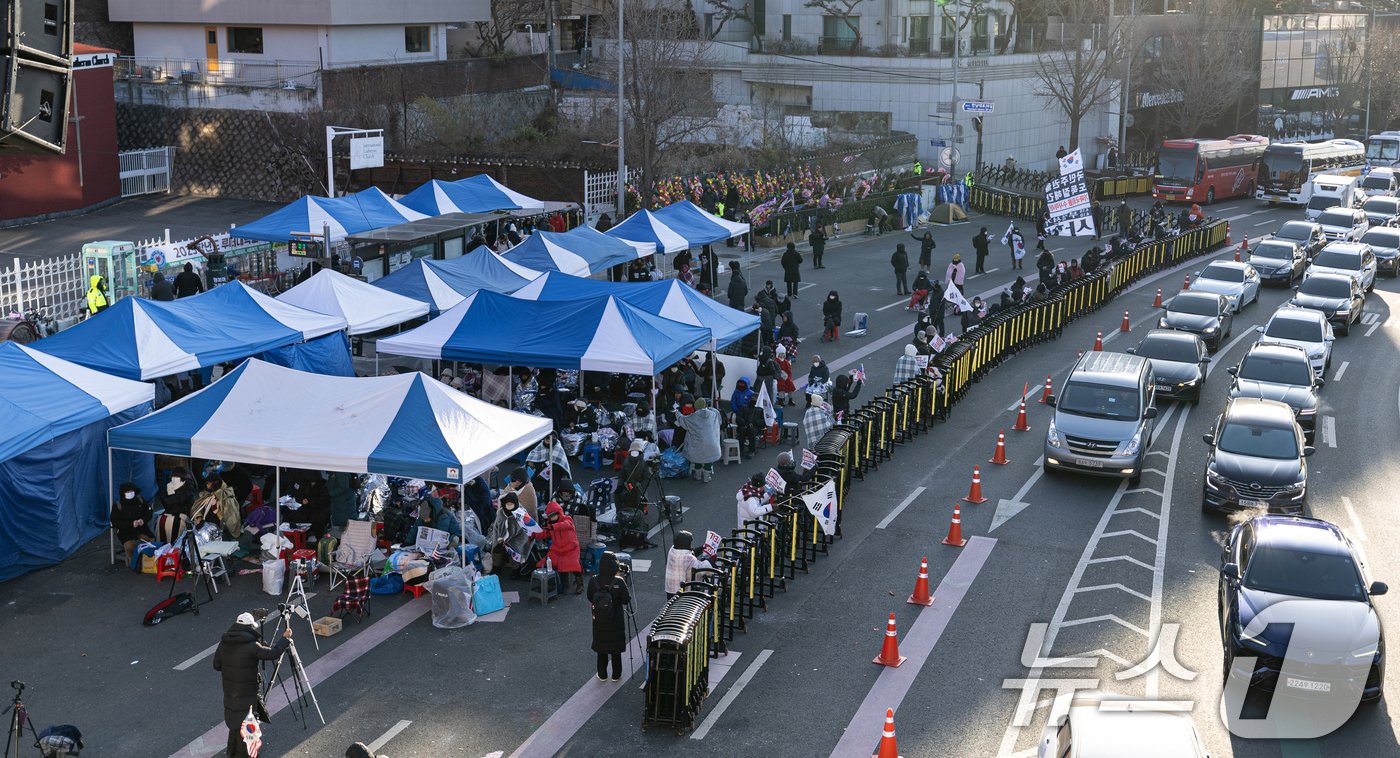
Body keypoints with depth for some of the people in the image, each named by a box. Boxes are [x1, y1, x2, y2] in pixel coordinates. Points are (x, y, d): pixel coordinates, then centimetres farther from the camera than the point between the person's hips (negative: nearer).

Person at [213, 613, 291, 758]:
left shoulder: (224, 643, -2)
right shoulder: (251, 646, -22)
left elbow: (217, 665, 6)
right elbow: (273, 653, -20)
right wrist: (285, 638, -8)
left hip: (229, 694, 7)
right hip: (247, 695, -7)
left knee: (234, 721, 22)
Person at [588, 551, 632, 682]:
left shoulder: (593, 581, -14)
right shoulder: (619, 582, -20)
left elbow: (590, 601, -1)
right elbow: (626, 601, -11)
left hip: (599, 621, 2)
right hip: (616, 621, -2)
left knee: (601, 648, 17)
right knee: (616, 649, 14)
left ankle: (602, 675, 26)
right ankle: (616, 675, 24)